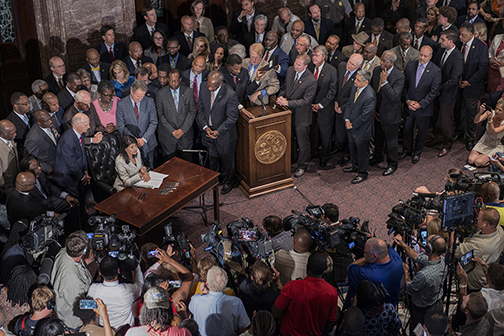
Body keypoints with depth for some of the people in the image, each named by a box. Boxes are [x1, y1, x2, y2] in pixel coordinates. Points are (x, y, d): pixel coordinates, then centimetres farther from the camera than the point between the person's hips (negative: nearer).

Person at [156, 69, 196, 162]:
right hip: (167, 135, -1)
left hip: (185, 133, 1)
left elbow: (192, 112, -1)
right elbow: (160, 115, -5)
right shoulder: (161, 93, -7)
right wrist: (172, 131, -12)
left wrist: (183, 130, -11)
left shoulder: (188, 91, -3)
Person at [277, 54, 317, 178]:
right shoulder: (290, 70, -5)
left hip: (301, 115, -6)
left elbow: (306, 100, -23)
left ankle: (302, 166, 29)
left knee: (302, 143, 9)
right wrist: (281, 96, -11)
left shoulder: (311, 80, -25)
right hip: (288, 112, 6)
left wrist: (287, 102, -27)